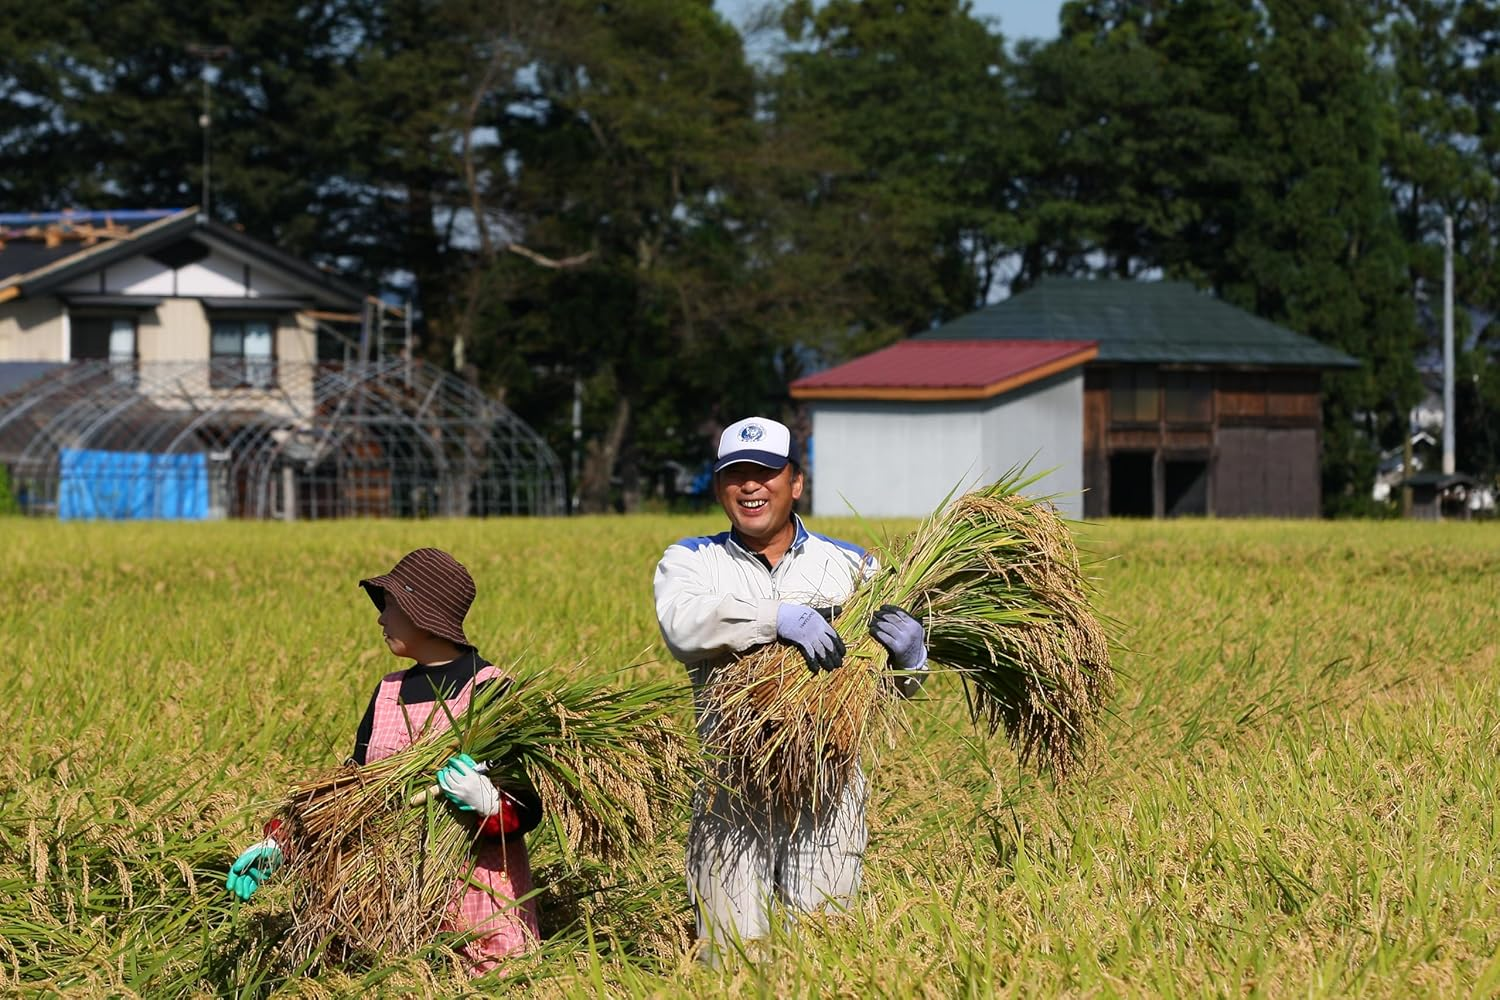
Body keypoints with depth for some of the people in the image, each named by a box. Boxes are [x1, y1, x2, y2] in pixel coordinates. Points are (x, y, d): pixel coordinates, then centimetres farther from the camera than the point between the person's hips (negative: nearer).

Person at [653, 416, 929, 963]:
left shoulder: (851, 565, 14)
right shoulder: (690, 561, 11)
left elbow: (895, 689, 11)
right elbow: (683, 627, -13)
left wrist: (909, 653, -13)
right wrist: (780, 617, -26)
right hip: (732, 789, -1)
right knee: (732, 952, -5)